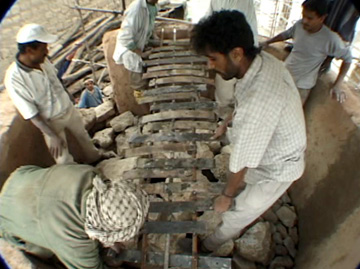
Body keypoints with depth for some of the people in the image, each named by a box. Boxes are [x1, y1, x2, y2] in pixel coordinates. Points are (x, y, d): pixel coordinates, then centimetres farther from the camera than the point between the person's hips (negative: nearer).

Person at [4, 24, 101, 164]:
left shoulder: (42, 60, -16)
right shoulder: (14, 78, -33)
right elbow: (31, 114, -26)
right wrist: (52, 136, -24)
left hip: (69, 110, 6)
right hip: (51, 122, -6)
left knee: (84, 137, 27)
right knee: (64, 160, 9)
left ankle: (95, 159, 54)